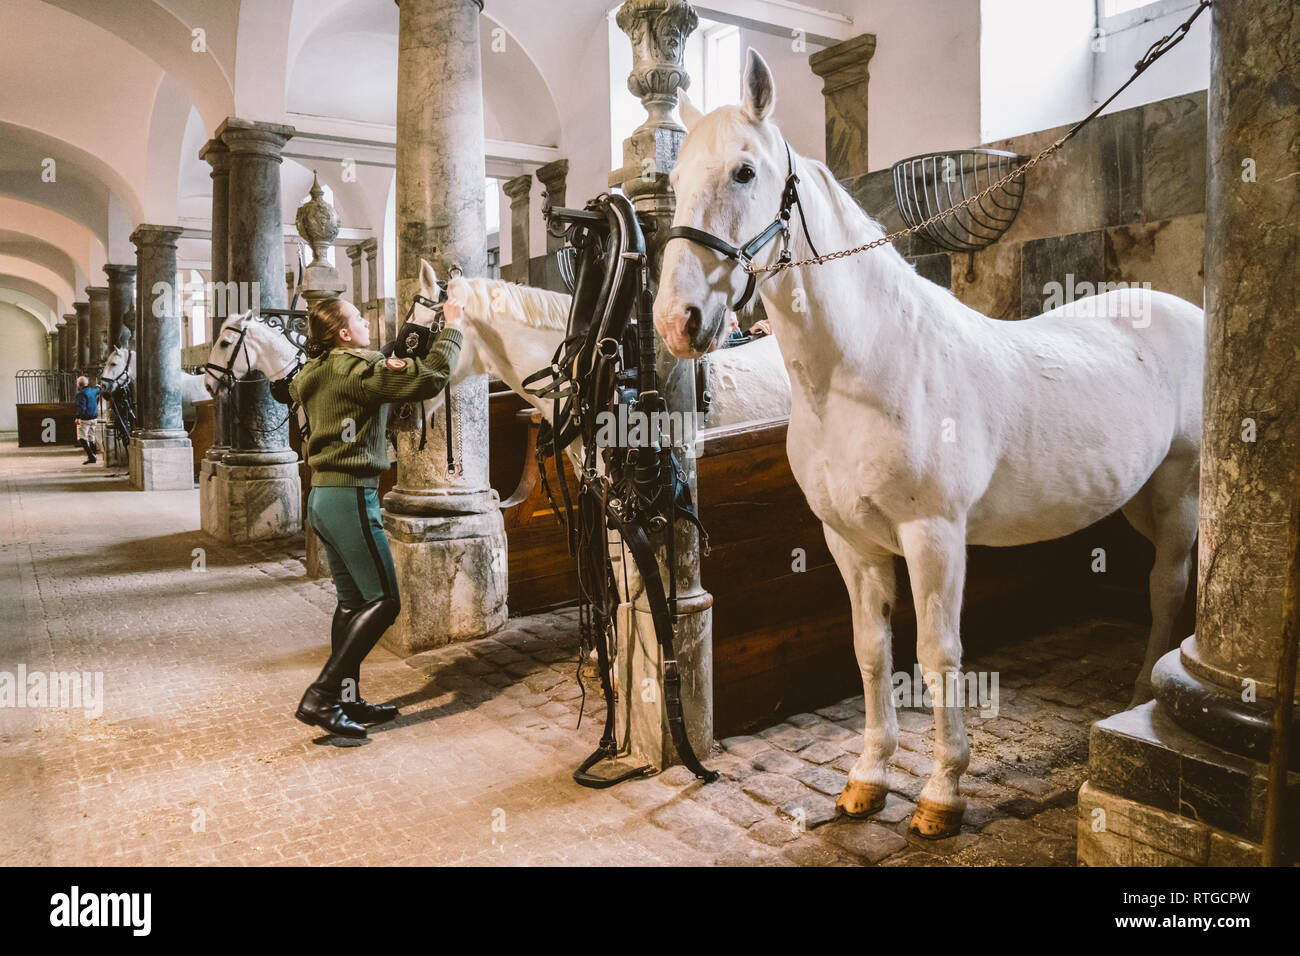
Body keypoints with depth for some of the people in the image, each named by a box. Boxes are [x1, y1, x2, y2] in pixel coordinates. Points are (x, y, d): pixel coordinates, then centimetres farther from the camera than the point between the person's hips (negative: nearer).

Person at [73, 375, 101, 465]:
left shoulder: (81, 394, -16)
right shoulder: (93, 390, 6)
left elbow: (81, 407, -24)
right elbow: (98, 389, 32)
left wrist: (77, 417, -16)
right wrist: (97, 386, 54)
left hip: (85, 419, -8)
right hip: (94, 417, 8)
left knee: (81, 438, -10)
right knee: (91, 437, 18)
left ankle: (91, 457, -21)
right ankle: (94, 454, 24)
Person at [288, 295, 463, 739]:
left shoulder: (317, 374, 14)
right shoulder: (356, 368, -14)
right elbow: (429, 378, -18)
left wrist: (399, 350, 12)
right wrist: (452, 327, -6)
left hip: (322, 497, 10)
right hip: (350, 495, -10)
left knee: (353, 601, 15)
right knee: (383, 601, -5)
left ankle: (346, 700, 20)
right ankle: (320, 697, -7)